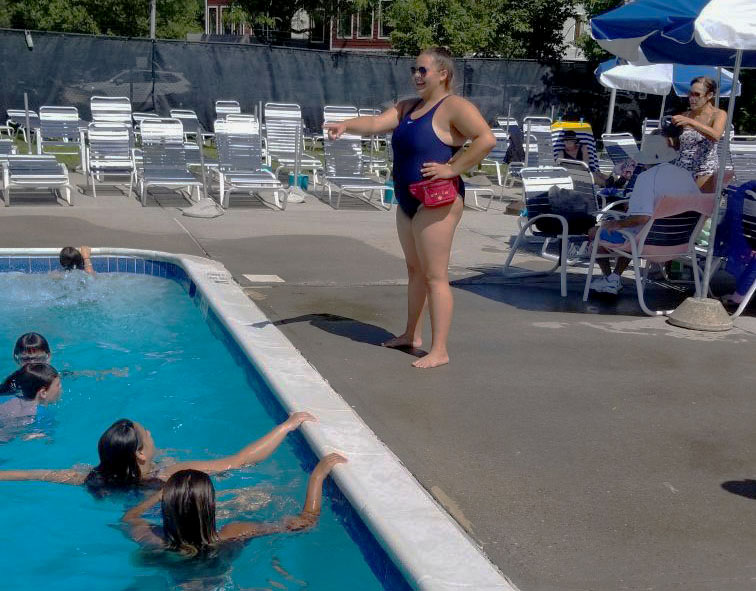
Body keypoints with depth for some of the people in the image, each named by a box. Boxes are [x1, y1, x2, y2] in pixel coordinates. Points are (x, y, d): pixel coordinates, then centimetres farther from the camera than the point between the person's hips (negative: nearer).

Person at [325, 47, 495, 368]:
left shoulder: (454, 107, -11)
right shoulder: (408, 107, 16)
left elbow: (486, 139, -22)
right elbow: (376, 123, 5)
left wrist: (452, 168, -21)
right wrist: (347, 124, -13)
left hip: (437, 202, -9)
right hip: (408, 201, 9)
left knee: (435, 275, -8)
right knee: (415, 269, 19)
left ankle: (439, 350, -4)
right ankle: (412, 334, 32)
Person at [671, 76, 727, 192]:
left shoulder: (719, 114, 1)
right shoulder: (685, 115, 12)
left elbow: (715, 135, -21)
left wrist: (690, 122, -30)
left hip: (705, 170, -3)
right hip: (681, 169, 3)